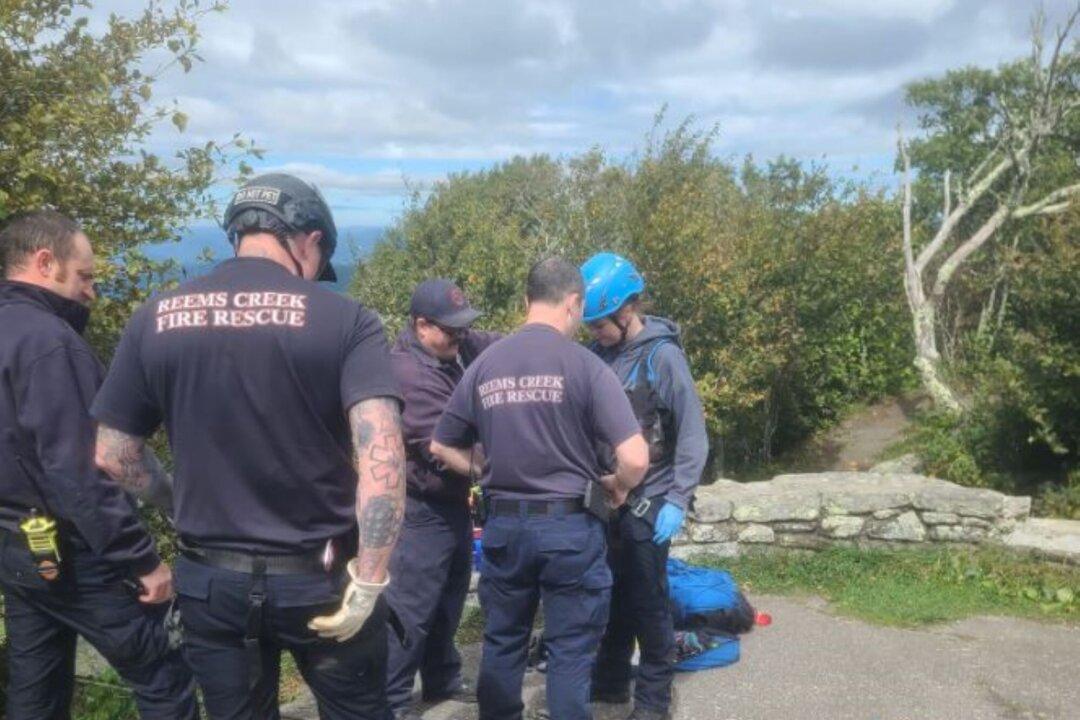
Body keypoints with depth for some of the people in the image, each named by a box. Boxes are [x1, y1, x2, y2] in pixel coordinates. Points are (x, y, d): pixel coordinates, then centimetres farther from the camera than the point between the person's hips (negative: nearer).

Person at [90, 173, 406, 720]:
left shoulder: (156, 318, -1)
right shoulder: (344, 319, -10)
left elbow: (111, 458, 4)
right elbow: (382, 454, -22)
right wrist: (369, 581, -17)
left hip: (211, 579, 3)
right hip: (320, 577, -2)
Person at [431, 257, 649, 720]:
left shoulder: (484, 363, 1)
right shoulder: (584, 364, -11)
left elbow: (442, 446, 10)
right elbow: (635, 458, -16)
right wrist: (617, 487, 4)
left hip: (503, 523, 4)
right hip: (569, 525, -4)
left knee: (502, 641, 18)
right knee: (571, 649, 8)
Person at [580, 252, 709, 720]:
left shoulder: (662, 356, -12)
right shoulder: (597, 353, 3)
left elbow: (692, 436, -11)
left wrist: (677, 501, -15)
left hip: (646, 503, -5)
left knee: (647, 600, 5)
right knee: (608, 595, 15)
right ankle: (609, 681, 31)